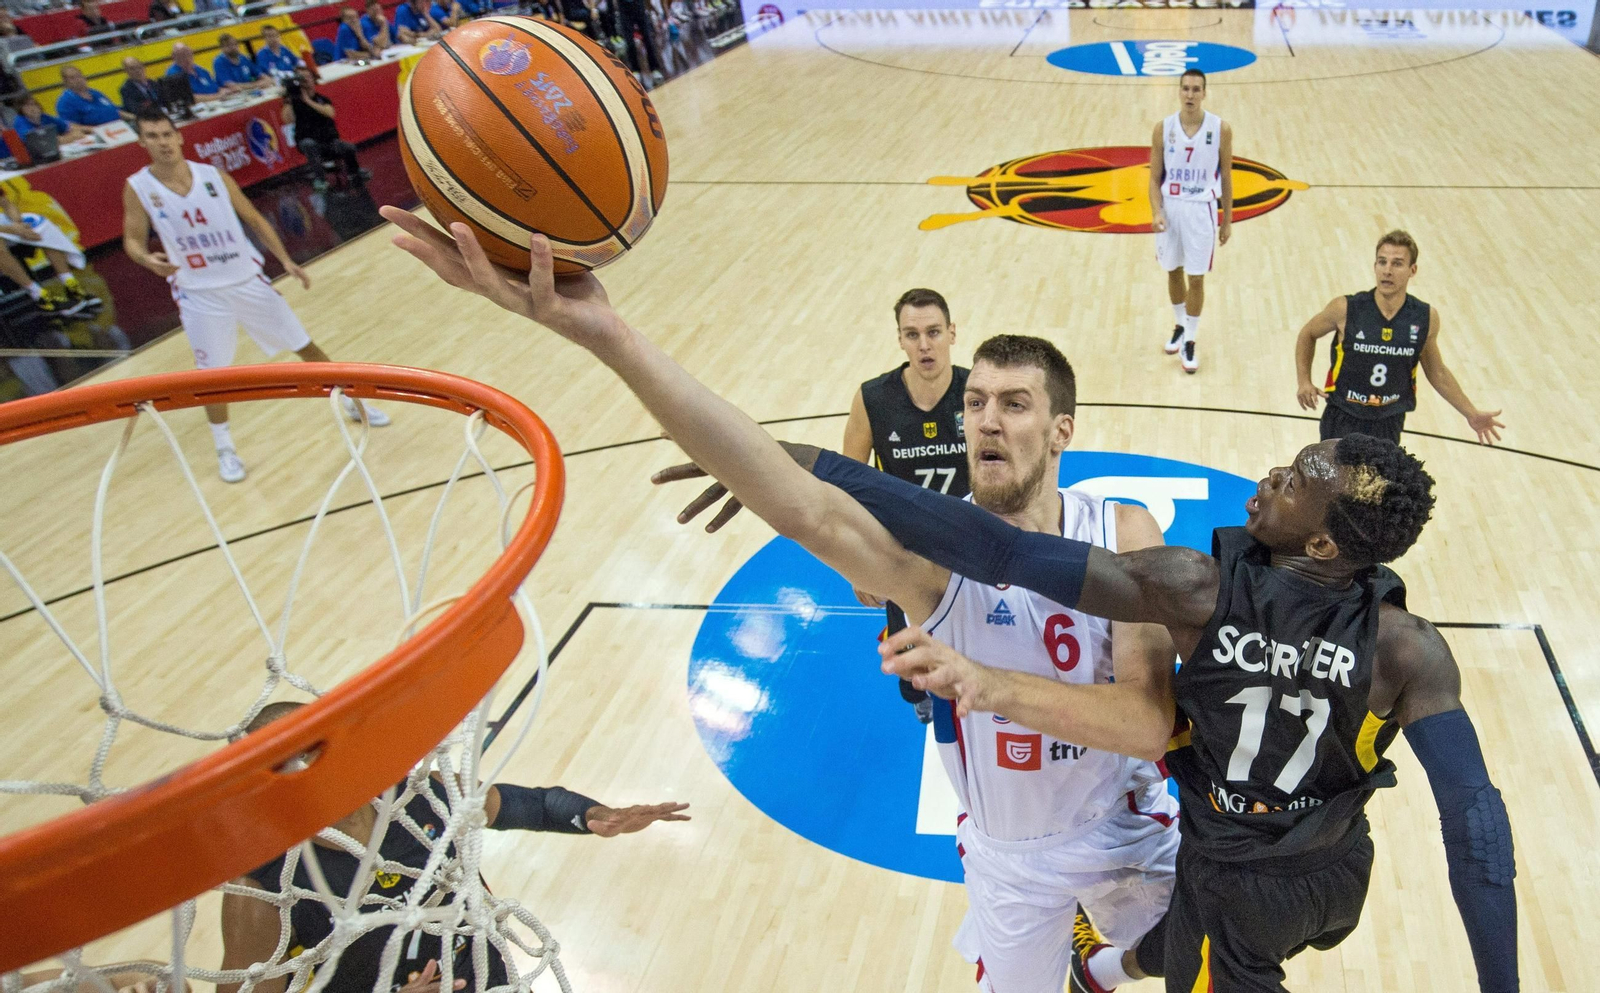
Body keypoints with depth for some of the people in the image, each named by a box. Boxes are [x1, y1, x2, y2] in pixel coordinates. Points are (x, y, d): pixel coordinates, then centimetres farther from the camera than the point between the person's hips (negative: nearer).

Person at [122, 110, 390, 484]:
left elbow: (254, 219, 5)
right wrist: (148, 259, -27)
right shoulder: (137, 189, -7)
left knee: (304, 345, 7)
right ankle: (224, 448, 22)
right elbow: (132, 240, -3)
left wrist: (286, 260, -2)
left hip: (247, 281, 2)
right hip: (199, 294, -1)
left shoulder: (213, 176, -3)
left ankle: (353, 401, 26)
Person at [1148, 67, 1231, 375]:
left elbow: (1226, 178, 1)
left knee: (1196, 279, 2)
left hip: (1201, 209, -2)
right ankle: (1180, 327, 37)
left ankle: (1190, 342, 15)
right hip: (1170, 208, 2)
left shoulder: (1221, 129, -7)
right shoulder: (1163, 128, -4)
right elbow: (1155, 178, 1)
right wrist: (1156, 211, -15)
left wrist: (1228, 221, 2)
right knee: (1174, 272, 15)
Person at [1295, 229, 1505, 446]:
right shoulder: (1346, 309, -13)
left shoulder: (1426, 318, -4)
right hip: (1343, 420, -2)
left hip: (1389, 423, 2)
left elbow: (1437, 373, 11)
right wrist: (1305, 382, -5)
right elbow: (1308, 334, 7)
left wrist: (1471, 414, 13)